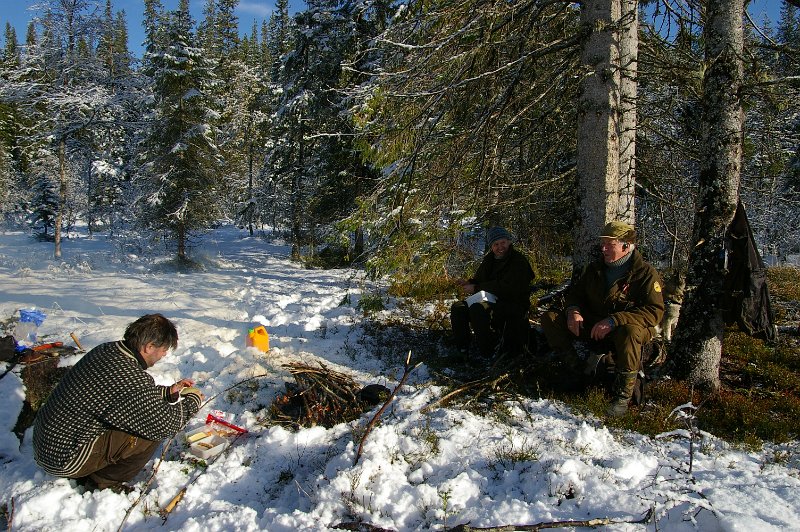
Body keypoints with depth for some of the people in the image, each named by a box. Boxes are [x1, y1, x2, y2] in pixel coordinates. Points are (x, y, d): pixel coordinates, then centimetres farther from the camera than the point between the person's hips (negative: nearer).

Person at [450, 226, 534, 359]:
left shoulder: (519, 261, -14)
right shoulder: (489, 259, 11)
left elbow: (506, 287, -23)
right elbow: (478, 278, 19)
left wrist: (476, 288, -20)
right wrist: (468, 283, -6)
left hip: (514, 306, -8)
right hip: (493, 302, 8)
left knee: (477, 309, -33)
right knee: (457, 307, -6)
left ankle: (487, 354, -22)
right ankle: (462, 349, 2)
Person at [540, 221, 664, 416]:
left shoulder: (646, 273, -10)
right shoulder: (595, 269, 9)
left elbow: (654, 312, -20)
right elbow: (575, 292, 17)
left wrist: (614, 320, -32)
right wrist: (573, 310, -10)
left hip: (624, 329, -5)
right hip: (592, 326, 6)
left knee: (630, 331, -43)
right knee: (549, 318, -11)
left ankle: (623, 393, -28)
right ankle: (573, 367, -14)